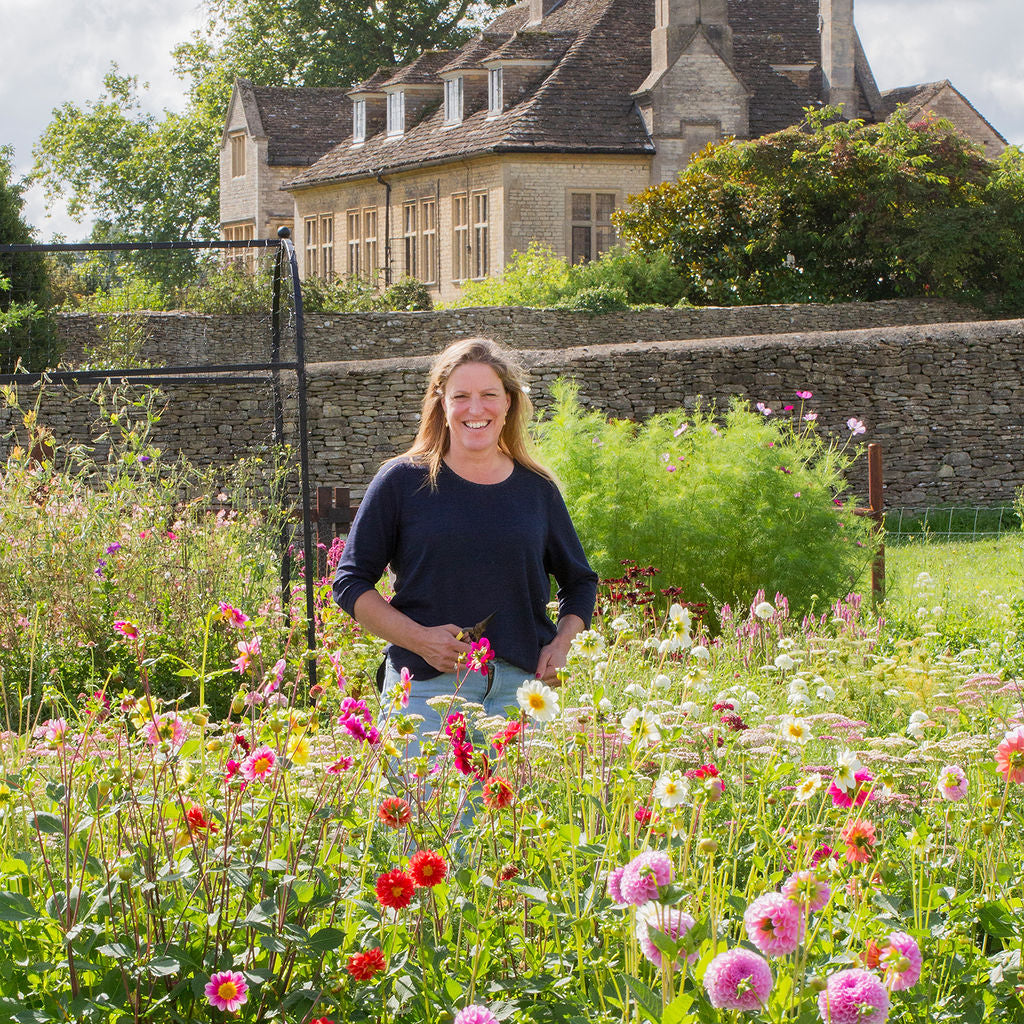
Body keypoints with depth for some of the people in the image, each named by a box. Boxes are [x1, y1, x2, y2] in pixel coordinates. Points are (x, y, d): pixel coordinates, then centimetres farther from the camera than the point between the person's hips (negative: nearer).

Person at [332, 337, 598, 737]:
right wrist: (420, 639, -10)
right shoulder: (403, 481, 3)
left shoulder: (537, 490, 11)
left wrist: (560, 646, 5)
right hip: (427, 686, -2)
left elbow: (580, 581, 24)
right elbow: (350, 583, 3)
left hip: (521, 687, 2)